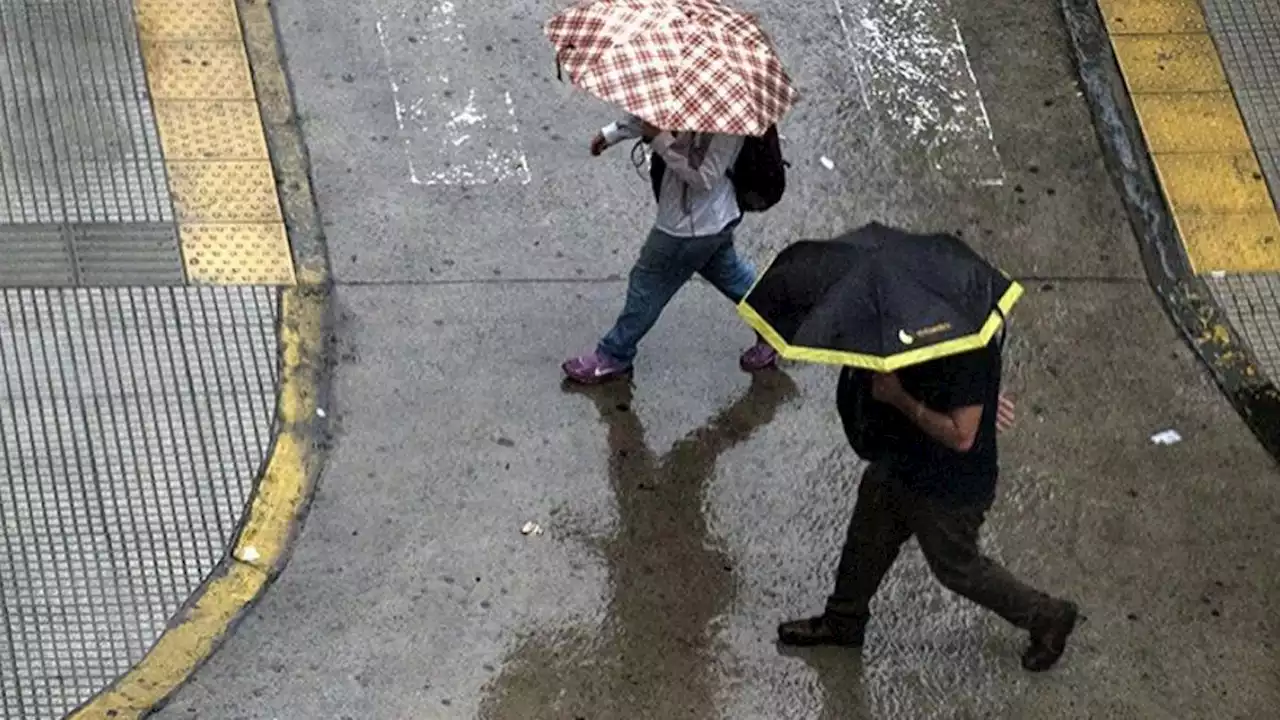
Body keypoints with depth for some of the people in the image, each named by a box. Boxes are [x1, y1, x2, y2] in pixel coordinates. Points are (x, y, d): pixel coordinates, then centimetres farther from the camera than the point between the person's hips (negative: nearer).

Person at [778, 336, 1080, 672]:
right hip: (899, 461, 8)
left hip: (951, 489, -8)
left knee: (958, 569, 13)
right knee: (867, 540, 24)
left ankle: (1047, 618, 36)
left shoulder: (972, 353, -36)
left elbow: (961, 436, -34)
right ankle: (842, 623, 48)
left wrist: (899, 398, -29)